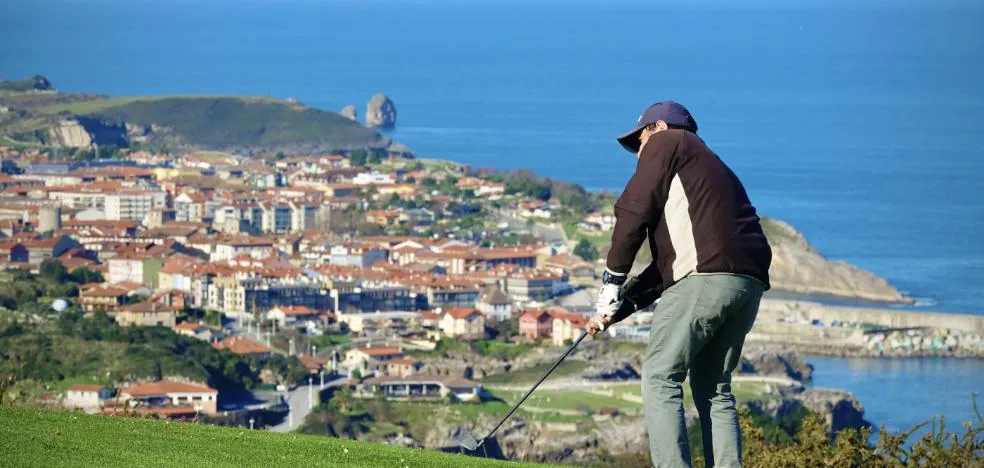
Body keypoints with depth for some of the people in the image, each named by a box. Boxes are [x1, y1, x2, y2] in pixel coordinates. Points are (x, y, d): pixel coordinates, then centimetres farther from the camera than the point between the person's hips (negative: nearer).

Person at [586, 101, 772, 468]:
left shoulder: (666, 142, 12)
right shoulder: (712, 167, 35)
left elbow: (633, 210, -1)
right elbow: (668, 262, 31)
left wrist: (612, 282, 4)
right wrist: (620, 308, 25)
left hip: (705, 276, -8)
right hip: (749, 282, 8)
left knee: (660, 378, -4)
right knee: (714, 389, 13)